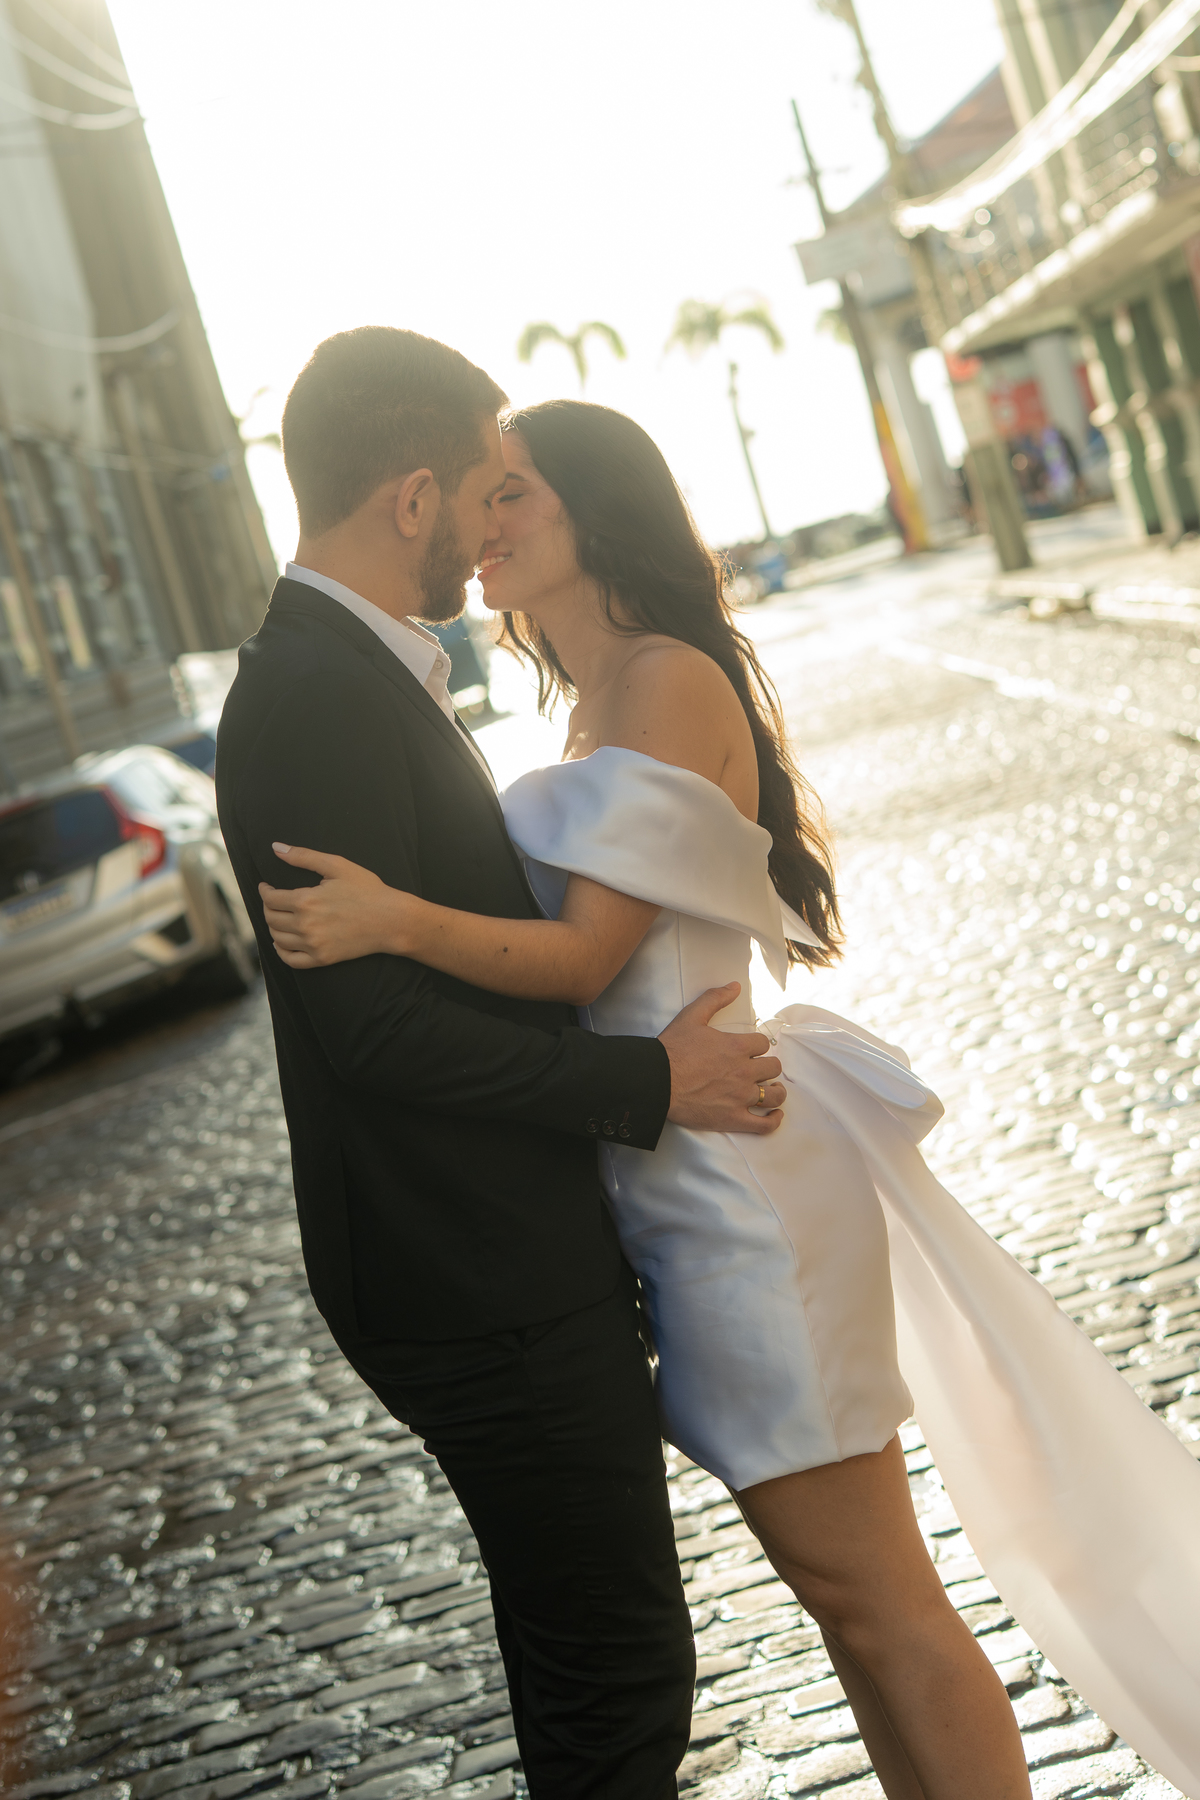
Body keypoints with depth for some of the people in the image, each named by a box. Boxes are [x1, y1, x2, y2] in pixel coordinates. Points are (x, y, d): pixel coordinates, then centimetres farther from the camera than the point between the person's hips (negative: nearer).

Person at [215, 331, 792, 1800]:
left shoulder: (351, 674, 11)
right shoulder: (317, 702, -21)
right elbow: (373, 1021, -25)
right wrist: (654, 1083, -18)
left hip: (506, 1253, 10)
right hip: (481, 1282, -10)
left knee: (578, 1641, 24)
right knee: (619, 1660, 2)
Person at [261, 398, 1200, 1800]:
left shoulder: (673, 683, -13)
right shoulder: (598, 709, 15)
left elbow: (589, 954, -19)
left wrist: (396, 920, -32)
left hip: (736, 1193, -10)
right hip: (680, 1194, 10)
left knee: (875, 1595, 0)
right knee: (833, 1577, 18)